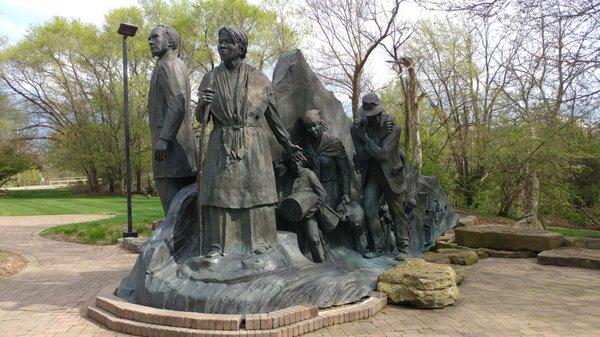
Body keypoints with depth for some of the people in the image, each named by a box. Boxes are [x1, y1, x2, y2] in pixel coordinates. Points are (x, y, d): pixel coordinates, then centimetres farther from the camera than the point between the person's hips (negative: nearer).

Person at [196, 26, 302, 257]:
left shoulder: (258, 79, 5)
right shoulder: (211, 78, 8)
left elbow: (272, 115, 11)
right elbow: (200, 118, 7)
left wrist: (287, 145, 13)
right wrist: (203, 104, -16)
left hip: (253, 144, -1)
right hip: (222, 145, 1)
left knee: (255, 189, -2)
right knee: (219, 191, -4)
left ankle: (259, 241, 7)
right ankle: (216, 244, 2)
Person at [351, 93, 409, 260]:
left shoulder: (393, 127, -15)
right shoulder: (358, 127, -5)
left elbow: (382, 154, -22)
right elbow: (361, 155, -9)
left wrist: (365, 138, -20)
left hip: (390, 175, -2)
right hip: (370, 175, 2)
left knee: (397, 211, 6)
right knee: (369, 210, -7)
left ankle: (403, 248, 17)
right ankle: (372, 247, 7)